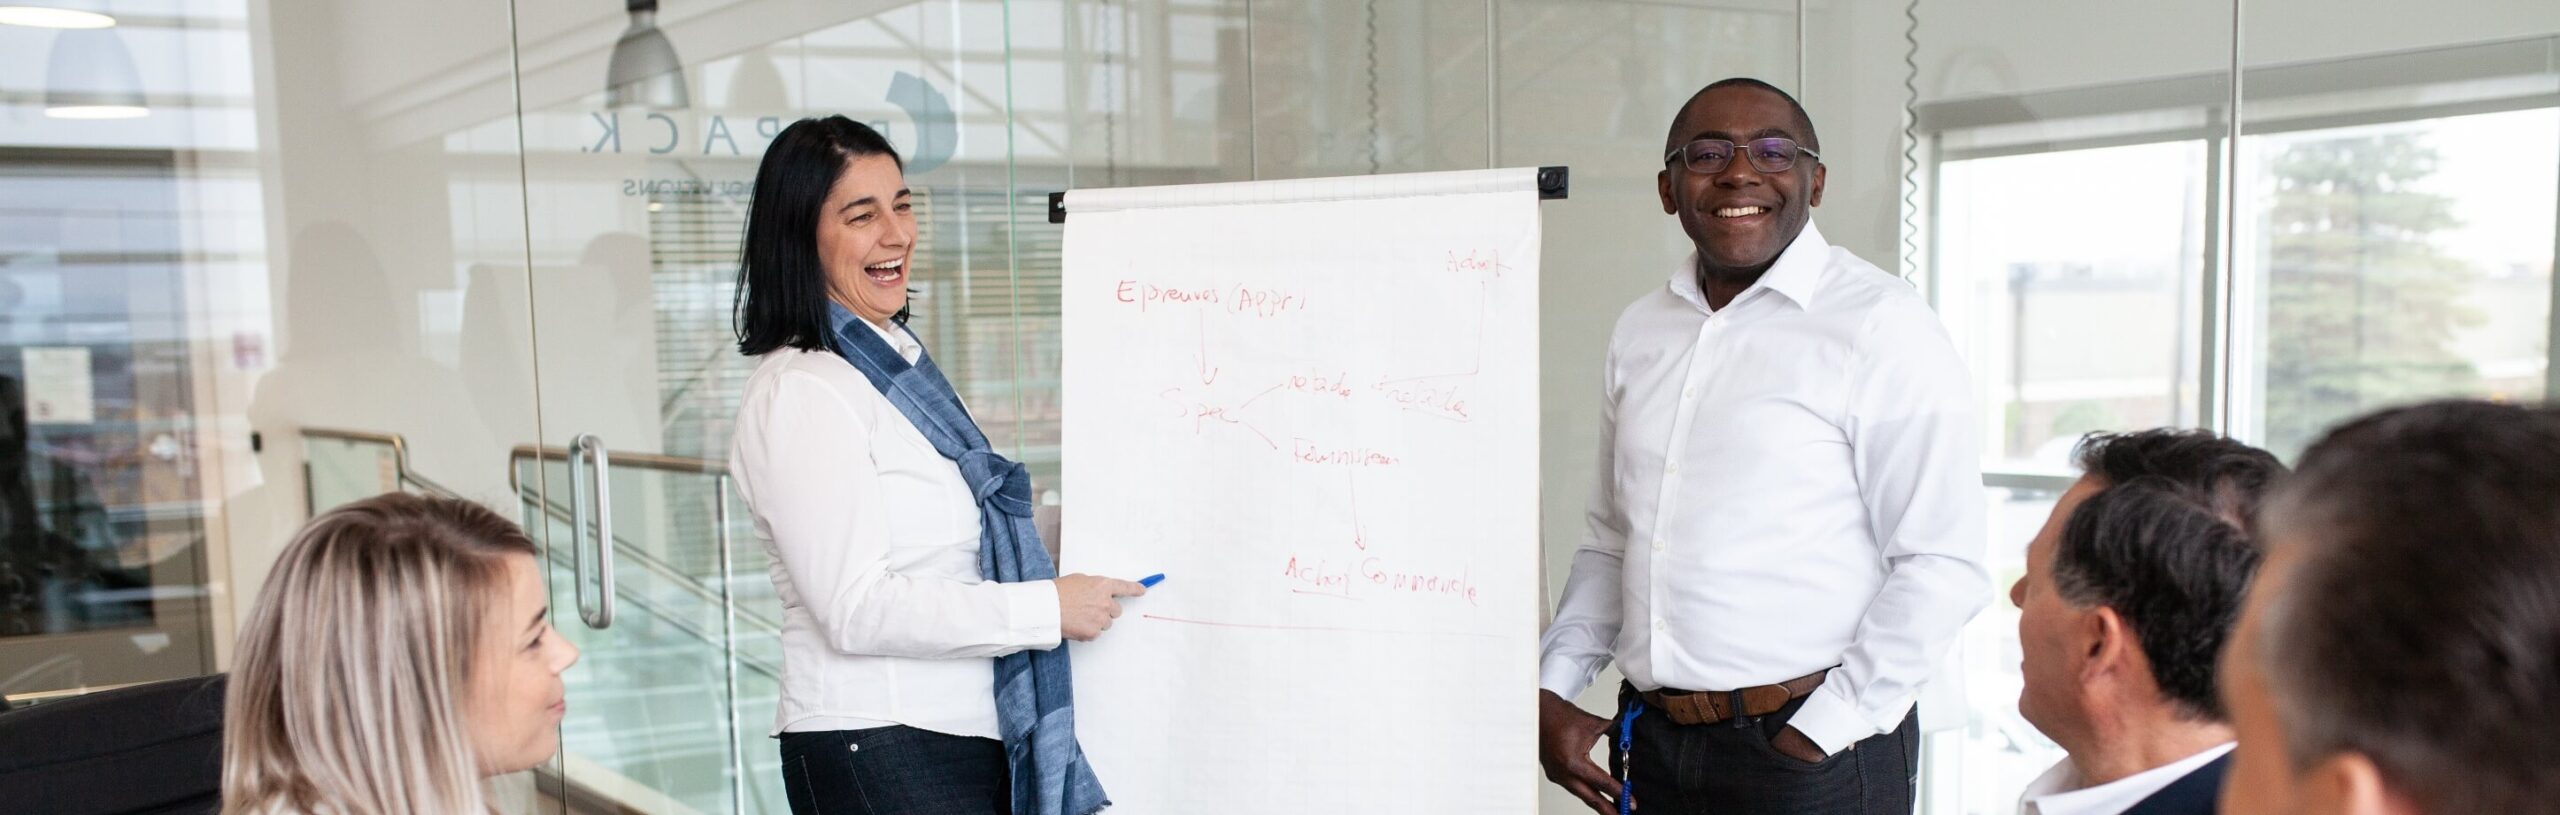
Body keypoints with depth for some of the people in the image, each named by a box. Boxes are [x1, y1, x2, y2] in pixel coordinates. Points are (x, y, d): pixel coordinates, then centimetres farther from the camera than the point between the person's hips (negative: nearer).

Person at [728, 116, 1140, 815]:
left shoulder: (897, 363, 13)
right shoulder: (799, 393, -15)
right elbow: (857, 610, -20)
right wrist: (1046, 608, -16)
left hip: (969, 732, 8)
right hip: (876, 752, -8)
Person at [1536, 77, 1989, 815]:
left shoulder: (1881, 326, -10)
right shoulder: (1641, 330, 8)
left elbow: (1943, 569, -13)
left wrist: (1822, 733, -14)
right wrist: (1552, 689, 5)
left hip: (1812, 753, -5)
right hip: (1651, 743, 5)